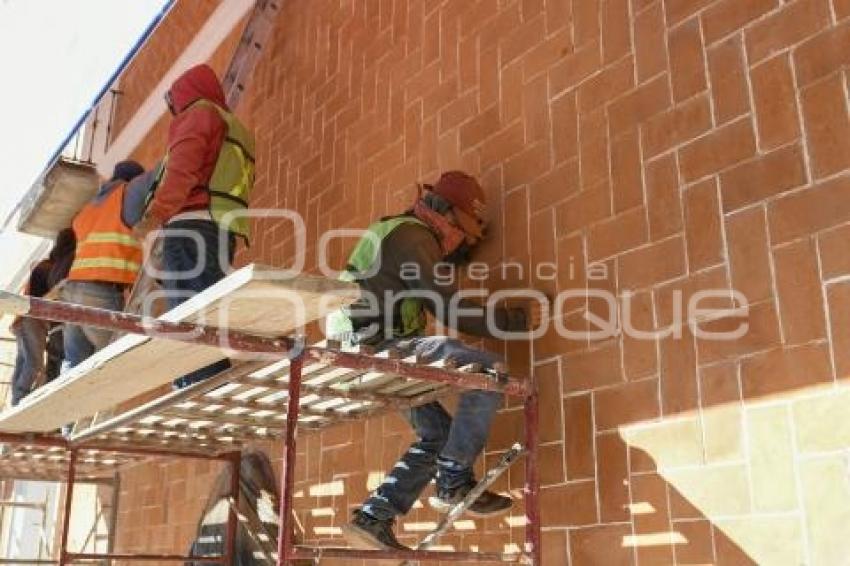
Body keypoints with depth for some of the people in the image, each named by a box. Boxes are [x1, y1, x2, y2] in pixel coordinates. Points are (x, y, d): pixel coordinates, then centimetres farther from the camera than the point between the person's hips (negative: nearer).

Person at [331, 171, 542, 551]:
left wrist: (468, 243, 25)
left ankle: (372, 520, 13)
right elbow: (452, 310, -14)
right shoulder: (410, 236, -9)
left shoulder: (404, 233, 23)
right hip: (375, 342, -11)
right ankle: (454, 483, -13)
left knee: (439, 434, 16)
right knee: (489, 370, -20)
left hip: (368, 351, 11)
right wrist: (519, 319, -7)